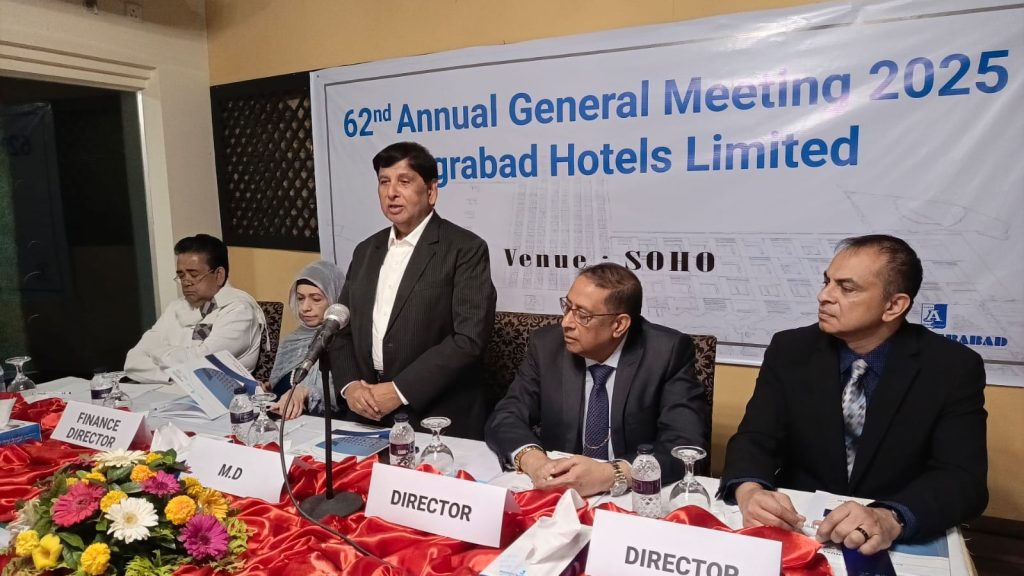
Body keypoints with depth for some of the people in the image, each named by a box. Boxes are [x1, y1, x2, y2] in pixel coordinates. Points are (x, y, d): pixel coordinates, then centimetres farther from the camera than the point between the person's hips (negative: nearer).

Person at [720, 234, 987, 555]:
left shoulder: (954, 368, -7)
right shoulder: (789, 350, -3)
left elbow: (964, 478, -14)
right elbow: (755, 438, -8)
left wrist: (891, 519, -33)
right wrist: (749, 491, -30)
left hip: (900, 545, 0)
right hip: (797, 532, 1)